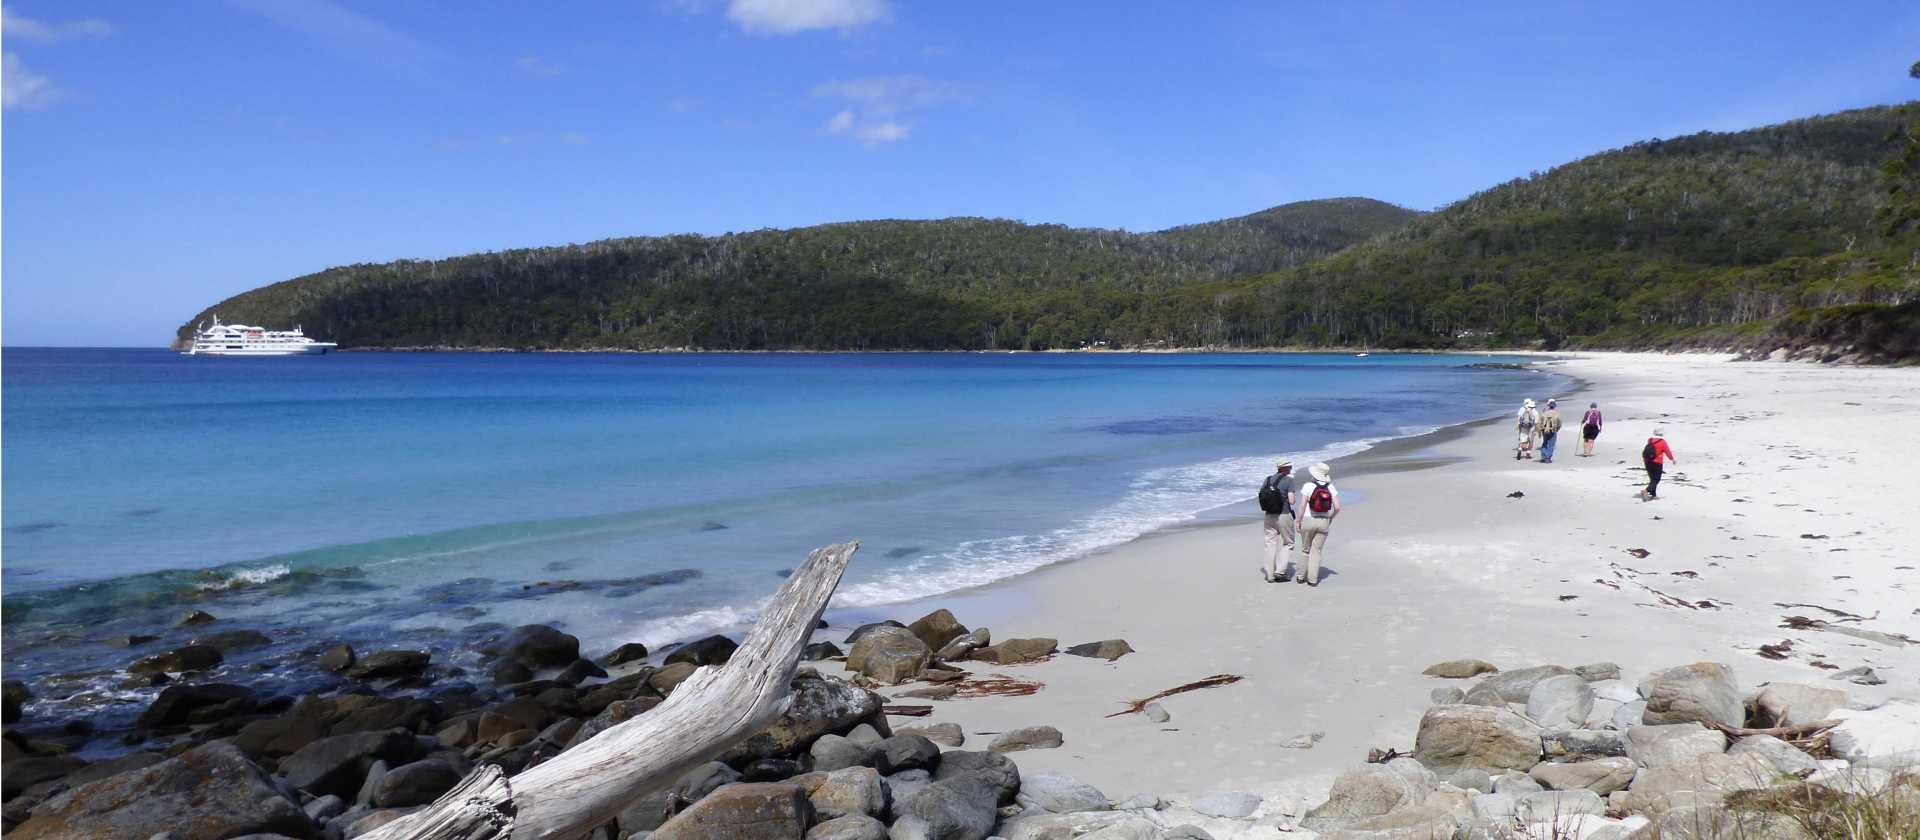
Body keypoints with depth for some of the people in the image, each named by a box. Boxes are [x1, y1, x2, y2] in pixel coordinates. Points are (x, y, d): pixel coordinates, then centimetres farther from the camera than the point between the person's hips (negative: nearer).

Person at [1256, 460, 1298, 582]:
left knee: (1271, 544, 10)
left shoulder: (1267, 480, 6)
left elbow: (1261, 497, 4)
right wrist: (1289, 497, 7)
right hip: (1284, 516, -5)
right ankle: (1280, 571, 0)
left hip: (1269, 516, 5)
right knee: (1287, 543, 9)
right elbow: (1291, 501, -14)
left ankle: (1270, 575, 12)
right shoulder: (1288, 480, -10)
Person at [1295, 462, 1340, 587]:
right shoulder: (1330, 487, -1)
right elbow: (1337, 507, -5)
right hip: (1323, 522, 2)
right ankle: (1312, 579, 4)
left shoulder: (1308, 486, -10)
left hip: (1308, 520, -2)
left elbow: (1302, 505, -14)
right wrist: (1330, 518, 12)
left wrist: (1298, 521, -4)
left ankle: (1301, 576, 21)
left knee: (1305, 549, 14)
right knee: (1316, 551, 8)